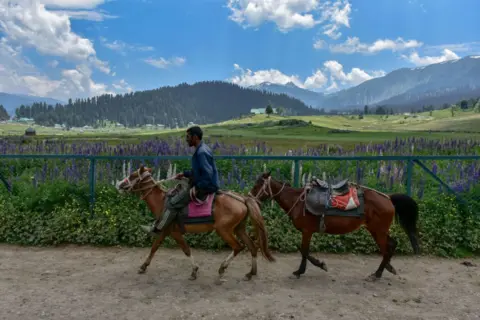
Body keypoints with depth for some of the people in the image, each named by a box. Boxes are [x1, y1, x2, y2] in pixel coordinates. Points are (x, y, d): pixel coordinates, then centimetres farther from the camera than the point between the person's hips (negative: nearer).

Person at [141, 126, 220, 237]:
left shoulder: (201, 152, -23)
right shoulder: (200, 150, 10)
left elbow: (208, 174, -28)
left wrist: (197, 189, -19)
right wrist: (184, 173, 13)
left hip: (204, 188, -10)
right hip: (200, 185, 10)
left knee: (173, 203, -7)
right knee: (172, 194, 15)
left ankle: (157, 229, 8)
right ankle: (159, 222, 22)